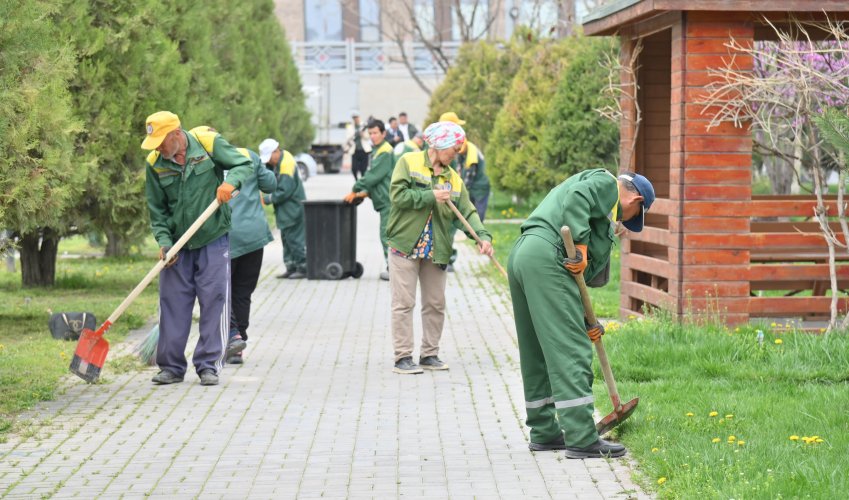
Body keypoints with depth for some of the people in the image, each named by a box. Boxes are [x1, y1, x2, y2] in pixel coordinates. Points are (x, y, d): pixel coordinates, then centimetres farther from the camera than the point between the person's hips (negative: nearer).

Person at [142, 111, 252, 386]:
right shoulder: (154, 164, -2)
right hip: (177, 244, 3)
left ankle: (209, 365, 5)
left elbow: (244, 164, -2)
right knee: (172, 303, 4)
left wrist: (230, 182, -23)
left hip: (213, 240, -2)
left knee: (214, 301, -2)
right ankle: (171, 366, 13)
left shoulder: (209, 143, -10)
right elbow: (157, 209, 3)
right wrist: (164, 242, -9)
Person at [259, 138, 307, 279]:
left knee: (295, 239, -6)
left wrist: (266, 199, -16)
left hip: (293, 210, -10)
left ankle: (302, 268, 0)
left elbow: (284, 192, -24)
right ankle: (291, 267, 19)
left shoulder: (287, 165, -22)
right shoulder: (279, 160, 7)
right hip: (285, 210, 10)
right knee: (286, 239, 13)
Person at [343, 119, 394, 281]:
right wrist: (366, 192, 10)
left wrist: (355, 191, -11)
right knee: (387, 234, 12)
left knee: (387, 234, -8)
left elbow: (373, 176, -17)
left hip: (388, 200, -10)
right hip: (385, 200, 10)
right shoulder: (377, 151, 18)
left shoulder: (385, 152, -14)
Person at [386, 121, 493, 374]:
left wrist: (483, 236, -14)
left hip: (435, 249, 5)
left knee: (436, 304, 9)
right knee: (403, 303, -3)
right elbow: (397, 195, -14)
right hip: (405, 246, -5)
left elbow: (467, 212, 2)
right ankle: (403, 358, 1)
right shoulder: (409, 162, -3)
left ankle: (429, 354, 20)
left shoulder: (453, 178, 10)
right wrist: (431, 196, -15)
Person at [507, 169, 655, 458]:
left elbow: (583, 274, 29)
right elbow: (577, 199, -17)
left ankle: (544, 432, 27)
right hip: (547, 258, -10)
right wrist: (581, 245, -17)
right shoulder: (605, 182, 7)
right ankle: (582, 439, -11)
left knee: (537, 353, 17)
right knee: (570, 351, -10)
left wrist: (584, 321, 24)